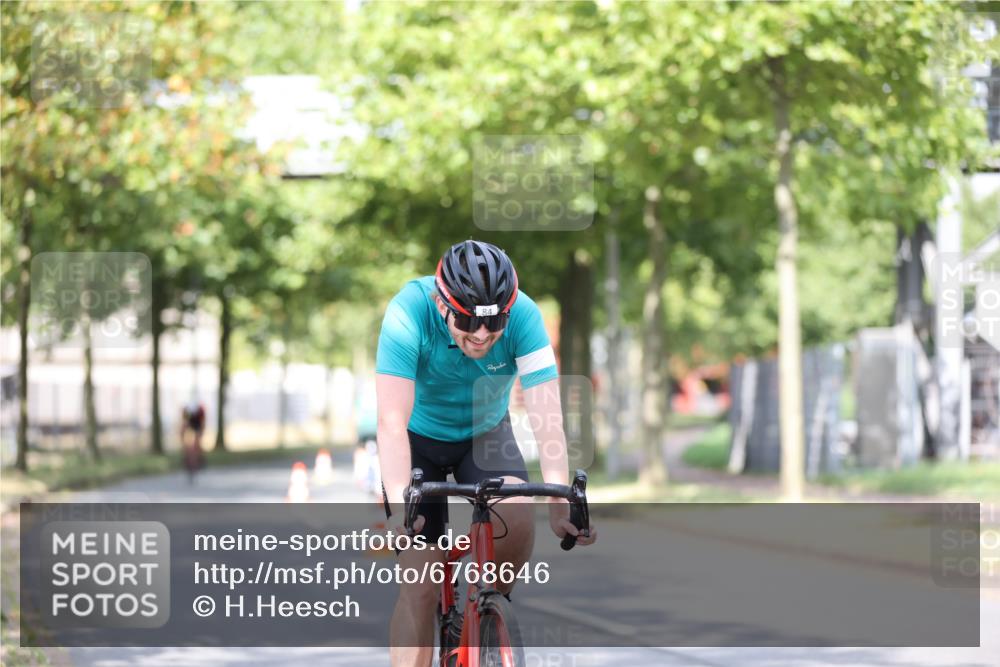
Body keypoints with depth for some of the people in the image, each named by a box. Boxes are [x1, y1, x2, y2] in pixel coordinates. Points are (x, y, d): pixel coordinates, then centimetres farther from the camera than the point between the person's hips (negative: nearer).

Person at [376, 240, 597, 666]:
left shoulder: (523, 316, -29)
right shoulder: (409, 312, -33)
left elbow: (547, 419, -33)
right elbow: (392, 420, -39)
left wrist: (560, 502, -46)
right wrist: (399, 507, -52)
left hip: (486, 434, 1)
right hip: (420, 437, -1)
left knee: (518, 522, -26)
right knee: (421, 586, -10)